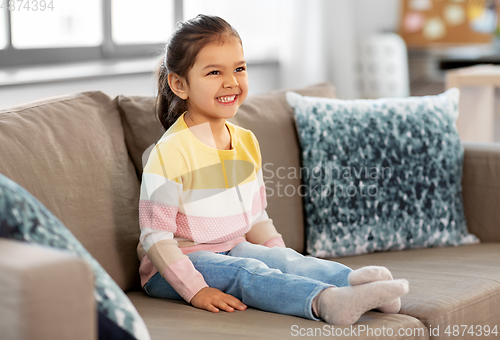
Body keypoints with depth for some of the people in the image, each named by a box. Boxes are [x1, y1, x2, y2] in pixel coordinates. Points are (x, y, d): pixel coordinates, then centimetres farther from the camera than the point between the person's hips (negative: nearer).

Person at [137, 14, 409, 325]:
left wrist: (284, 263, 3)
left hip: (232, 249, 8)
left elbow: (256, 217, 16)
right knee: (246, 273, -32)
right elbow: (155, 236, -18)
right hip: (178, 265, -8)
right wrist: (194, 290, -26)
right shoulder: (170, 153, -18)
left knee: (281, 258, -20)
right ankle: (324, 302, -52)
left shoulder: (247, 143, 7)